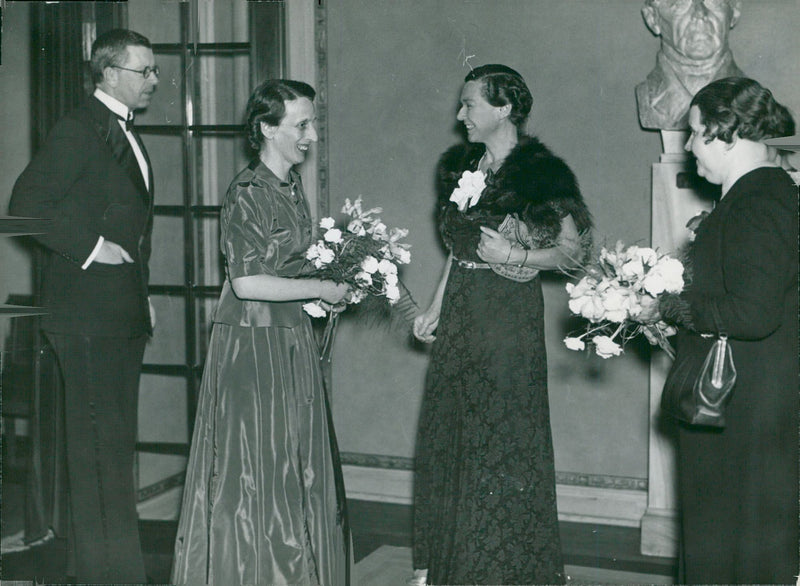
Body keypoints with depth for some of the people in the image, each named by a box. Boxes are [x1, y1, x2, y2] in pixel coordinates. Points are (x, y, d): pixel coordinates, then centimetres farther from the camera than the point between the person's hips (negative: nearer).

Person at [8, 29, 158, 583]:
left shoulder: (127, 137, 19)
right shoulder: (78, 130, -10)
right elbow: (27, 203, -17)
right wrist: (89, 247, -19)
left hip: (125, 314, 9)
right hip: (87, 313, -9)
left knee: (114, 439, 14)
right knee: (100, 442, -8)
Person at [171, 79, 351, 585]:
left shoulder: (291, 183, 10)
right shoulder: (248, 193, -16)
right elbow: (247, 282, -23)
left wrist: (332, 278, 9)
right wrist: (321, 288, -14)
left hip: (293, 341, 9)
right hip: (253, 342, -9)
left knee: (296, 464, 12)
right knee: (257, 466, -1)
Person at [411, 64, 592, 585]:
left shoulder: (538, 173, -9)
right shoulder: (463, 167, 12)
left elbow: (572, 249, -8)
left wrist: (514, 256, -20)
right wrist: (436, 309, 13)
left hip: (509, 319, -7)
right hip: (460, 318, 7)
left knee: (500, 438, -2)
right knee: (446, 434, 10)